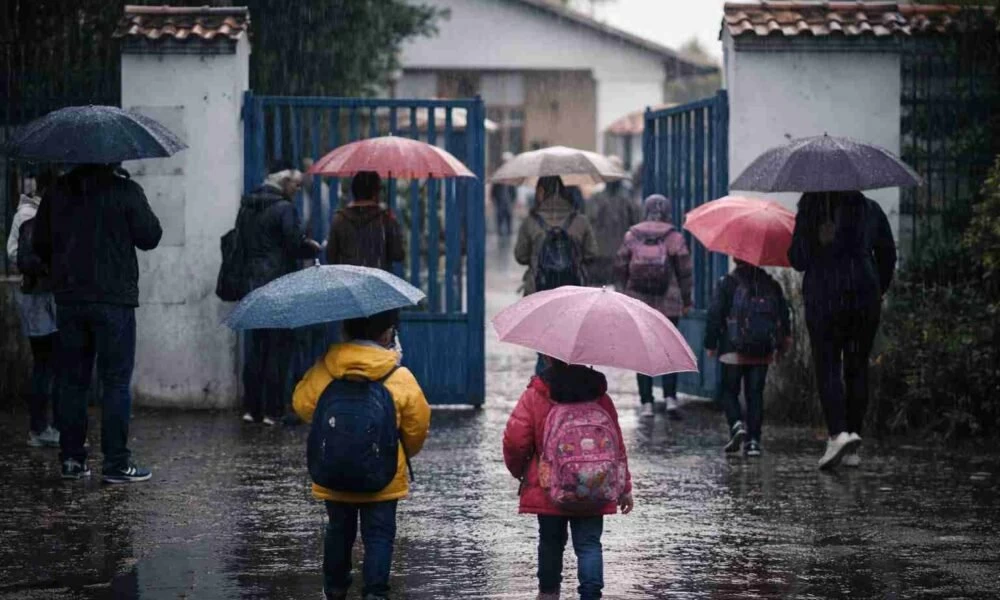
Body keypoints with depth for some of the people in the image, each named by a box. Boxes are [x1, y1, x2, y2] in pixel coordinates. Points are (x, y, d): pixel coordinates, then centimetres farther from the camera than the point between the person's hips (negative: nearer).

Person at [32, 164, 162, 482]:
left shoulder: (57, 192, 6)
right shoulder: (125, 190, -9)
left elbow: (40, 244, 11)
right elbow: (149, 237, -5)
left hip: (68, 298, 4)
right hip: (113, 299, -4)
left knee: (71, 380, 11)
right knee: (116, 381, 0)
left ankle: (72, 458, 12)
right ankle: (116, 462, -3)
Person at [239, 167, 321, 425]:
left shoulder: (248, 208, 12)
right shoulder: (284, 209, -12)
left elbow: (241, 243, 18)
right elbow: (296, 245, -16)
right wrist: (314, 248, 2)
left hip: (254, 284, 7)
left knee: (255, 346, 12)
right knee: (279, 346, -2)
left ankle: (251, 407, 12)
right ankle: (272, 410, -4)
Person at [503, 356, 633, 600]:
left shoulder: (535, 396, -6)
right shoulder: (600, 397, 2)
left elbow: (515, 439, -9)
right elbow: (617, 445, 4)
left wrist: (518, 469, 12)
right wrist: (624, 488, 11)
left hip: (547, 489, -1)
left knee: (551, 541, 15)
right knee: (589, 543, 2)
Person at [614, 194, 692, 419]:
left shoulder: (631, 236, 1)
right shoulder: (675, 237, -5)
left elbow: (620, 268, 6)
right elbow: (685, 272, -2)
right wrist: (686, 301, 9)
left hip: (638, 302, 1)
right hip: (668, 305, -1)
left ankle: (646, 403, 5)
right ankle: (670, 397, -6)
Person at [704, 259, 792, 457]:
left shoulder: (727, 283, -3)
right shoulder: (771, 284, 8)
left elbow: (715, 314, -5)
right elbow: (783, 313, 12)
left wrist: (710, 343, 2)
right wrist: (783, 340, 23)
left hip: (733, 350, -3)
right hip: (762, 351, 3)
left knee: (730, 391, 9)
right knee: (755, 394, 7)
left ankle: (737, 424, -16)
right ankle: (753, 440, -1)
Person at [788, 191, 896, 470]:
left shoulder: (809, 213, -4)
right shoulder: (870, 210, 6)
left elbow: (798, 260, -3)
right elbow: (888, 254, 11)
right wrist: (879, 290, 24)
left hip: (824, 298, -3)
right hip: (865, 297, 3)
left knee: (828, 366, -2)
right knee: (857, 367, 10)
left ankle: (838, 432, -22)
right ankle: (853, 438, 8)